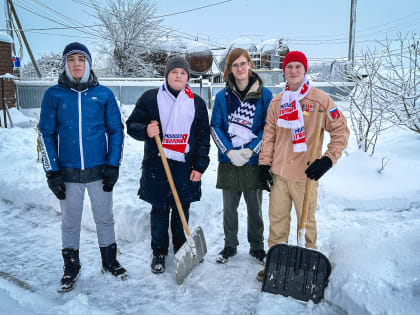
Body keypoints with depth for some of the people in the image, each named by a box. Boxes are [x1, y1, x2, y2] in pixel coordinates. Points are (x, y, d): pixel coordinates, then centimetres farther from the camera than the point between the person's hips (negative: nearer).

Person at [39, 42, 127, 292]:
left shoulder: (103, 94, -1)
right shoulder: (54, 94, -1)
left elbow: (116, 130, 3)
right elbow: (46, 134, 1)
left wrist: (113, 165, -4)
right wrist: (52, 172, -4)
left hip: (100, 170, 0)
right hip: (68, 172, 0)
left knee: (105, 218, 13)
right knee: (70, 222, 13)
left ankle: (110, 261, 33)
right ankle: (71, 267, 32)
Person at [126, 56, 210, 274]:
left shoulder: (197, 103, 8)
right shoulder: (150, 98, 3)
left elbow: (203, 137, 8)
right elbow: (132, 125, 3)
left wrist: (199, 166, 1)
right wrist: (146, 130, -20)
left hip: (186, 166, 1)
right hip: (157, 165, -1)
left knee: (182, 211, 10)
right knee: (159, 211, 6)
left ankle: (182, 250, 27)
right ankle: (159, 253, 23)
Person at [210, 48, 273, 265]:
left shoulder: (264, 95, -1)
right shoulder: (222, 96, 3)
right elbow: (215, 127, 2)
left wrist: (251, 150, -13)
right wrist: (229, 151, -11)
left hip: (254, 162, -1)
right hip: (229, 162, 2)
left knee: (255, 208, 11)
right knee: (229, 207, 11)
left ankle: (257, 247, 29)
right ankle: (230, 245, 29)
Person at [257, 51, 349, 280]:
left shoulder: (320, 100, -5)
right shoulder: (277, 102, 8)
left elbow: (341, 131, -4)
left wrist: (327, 159, -15)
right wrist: (264, 164, 7)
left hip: (305, 175, -4)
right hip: (278, 174, 4)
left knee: (306, 221, 7)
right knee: (277, 219, 11)